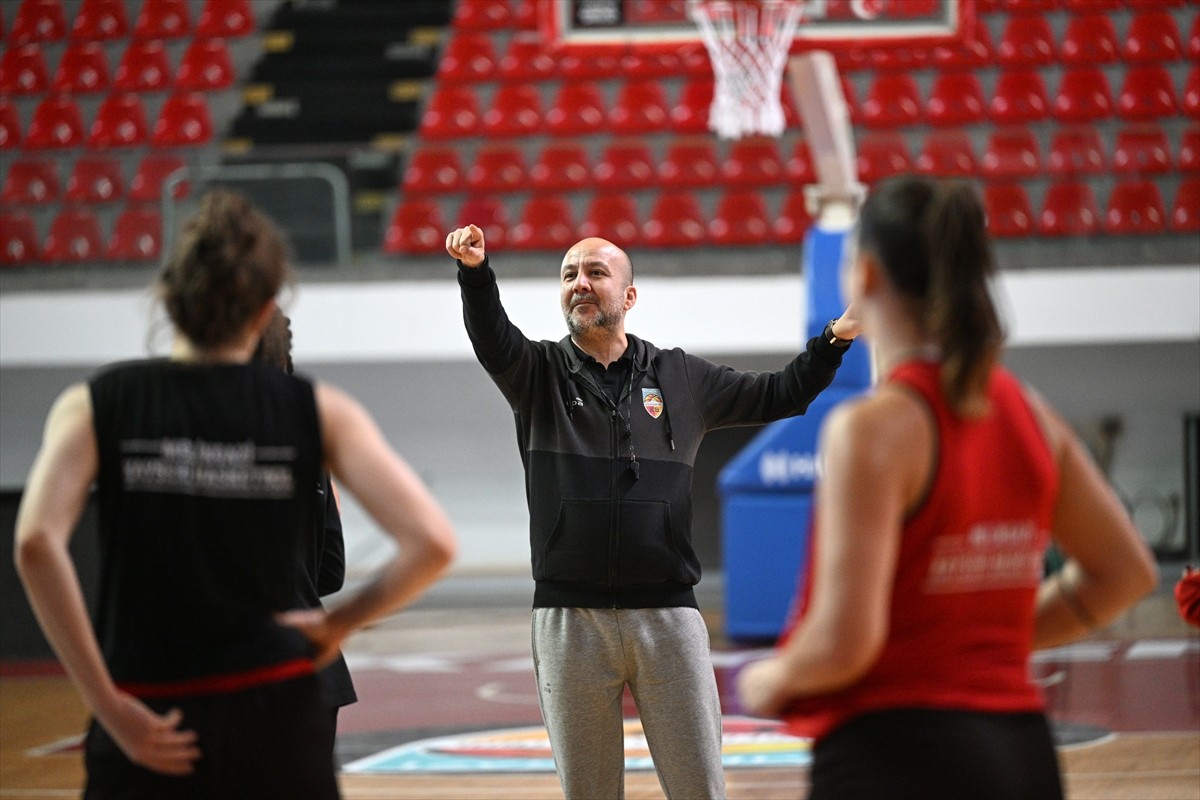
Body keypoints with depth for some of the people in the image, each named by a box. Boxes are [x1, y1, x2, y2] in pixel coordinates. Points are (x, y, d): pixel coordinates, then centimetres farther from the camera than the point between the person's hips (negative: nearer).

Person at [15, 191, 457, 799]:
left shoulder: (95, 406, 0)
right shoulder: (318, 412, 1)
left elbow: (37, 543, -17)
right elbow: (431, 542, -9)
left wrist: (110, 708, -13)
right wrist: (338, 623, 6)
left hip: (148, 738, 0)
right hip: (277, 721, 1)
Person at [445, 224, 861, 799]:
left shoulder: (681, 378, 12)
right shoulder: (538, 374, 6)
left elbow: (779, 395, 20)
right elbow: (492, 339, -15)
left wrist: (838, 336, 7)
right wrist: (475, 273, -34)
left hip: (668, 617, 1)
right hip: (570, 619, -1)